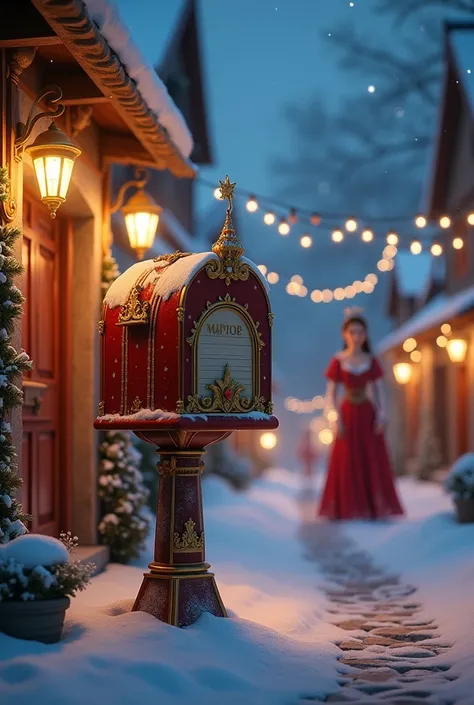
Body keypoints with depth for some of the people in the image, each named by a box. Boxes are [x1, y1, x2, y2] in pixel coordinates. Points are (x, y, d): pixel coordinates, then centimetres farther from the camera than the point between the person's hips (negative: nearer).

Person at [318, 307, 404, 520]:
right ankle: (348, 509, 2)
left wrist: (381, 414, -10)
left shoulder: (371, 362, 5)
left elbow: (379, 392, 5)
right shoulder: (338, 362, -2)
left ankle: (375, 507, 4)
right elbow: (331, 395, -2)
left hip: (368, 415, 2)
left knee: (373, 461, 0)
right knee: (347, 462, -3)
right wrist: (338, 419, -12)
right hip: (348, 415, -2)